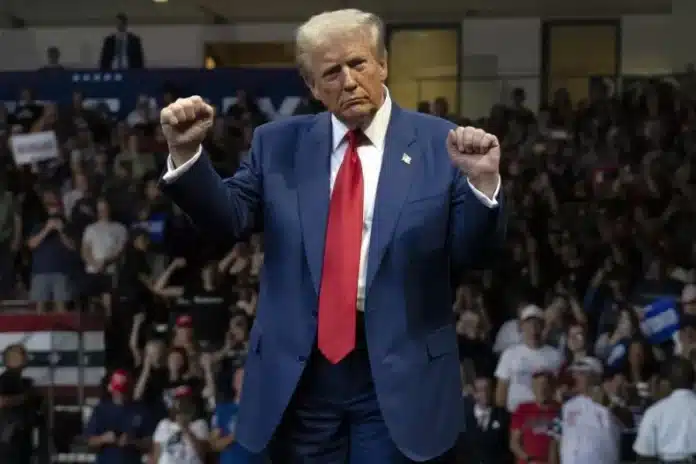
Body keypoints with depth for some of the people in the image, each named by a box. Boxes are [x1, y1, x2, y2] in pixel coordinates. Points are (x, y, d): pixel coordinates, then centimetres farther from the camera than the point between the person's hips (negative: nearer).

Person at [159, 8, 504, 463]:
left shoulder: (440, 143, 0)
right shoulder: (279, 144, 7)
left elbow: (470, 255, -3)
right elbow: (228, 220, 3)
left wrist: (482, 182, -22)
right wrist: (187, 153, -12)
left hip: (400, 371, -2)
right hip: (299, 370, 2)